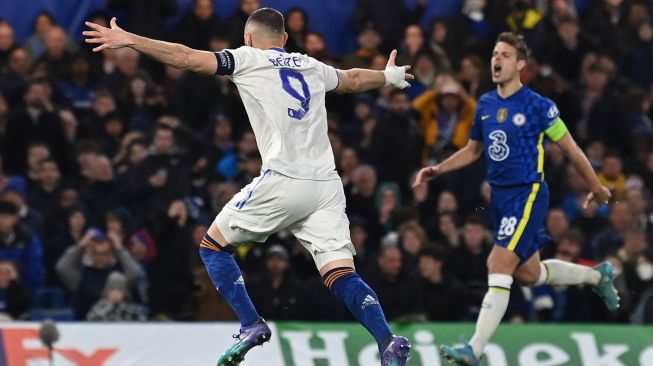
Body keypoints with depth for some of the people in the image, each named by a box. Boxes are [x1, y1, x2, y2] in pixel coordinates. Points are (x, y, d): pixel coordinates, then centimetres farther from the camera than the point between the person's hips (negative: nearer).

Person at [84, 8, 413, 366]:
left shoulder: (249, 58, 8)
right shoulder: (312, 67, 23)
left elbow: (189, 58, -2)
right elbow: (353, 79, 41)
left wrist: (129, 40, 0)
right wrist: (389, 77, 62)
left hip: (283, 181, -5)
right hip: (327, 185, 5)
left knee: (213, 245, 13)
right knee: (341, 275, 0)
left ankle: (251, 325, 0)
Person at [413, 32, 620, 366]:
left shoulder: (538, 106, -11)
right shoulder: (485, 104, 8)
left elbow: (571, 149, -1)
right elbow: (472, 150, 22)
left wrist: (596, 188, 7)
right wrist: (437, 170, 8)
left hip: (528, 195, -8)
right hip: (499, 196, 8)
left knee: (498, 268, -17)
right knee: (529, 274, 17)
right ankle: (597, 275, 42)